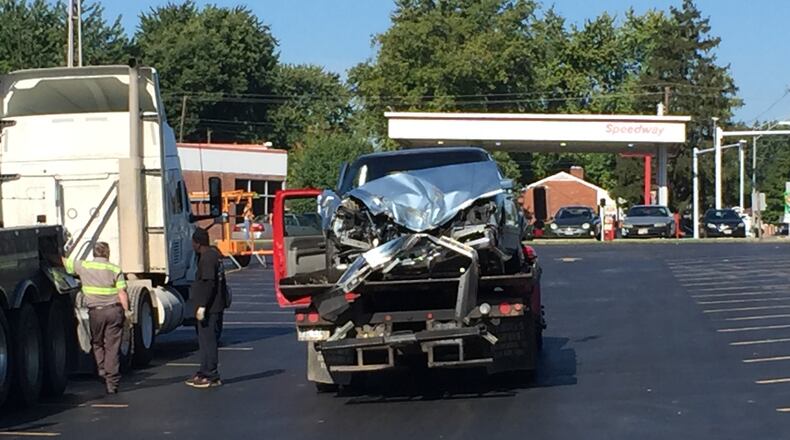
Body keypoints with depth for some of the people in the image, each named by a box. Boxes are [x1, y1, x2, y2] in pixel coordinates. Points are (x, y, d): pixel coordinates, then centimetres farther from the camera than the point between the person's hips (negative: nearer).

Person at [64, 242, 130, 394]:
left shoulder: (83, 267, 1)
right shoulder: (115, 270, -2)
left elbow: (63, 263, 11)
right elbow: (122, 293, -8)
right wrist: (126, 311, 0)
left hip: (95, 312, 1)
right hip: (114, 310, 0)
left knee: (97, 343, 23)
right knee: (112, 347, 3)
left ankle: (101, 368, 4)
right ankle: (112, 383, 3)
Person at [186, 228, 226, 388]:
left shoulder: (207, 258, -17)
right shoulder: (214, 253, 15)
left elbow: (209, 283, -24)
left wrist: (202, 306, -24)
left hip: (210, 308, -10)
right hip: (214, 307, 10)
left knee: (208, 340, -5)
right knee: (205, 340, 17)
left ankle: (211, 376, -2)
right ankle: (204, 372, 24)